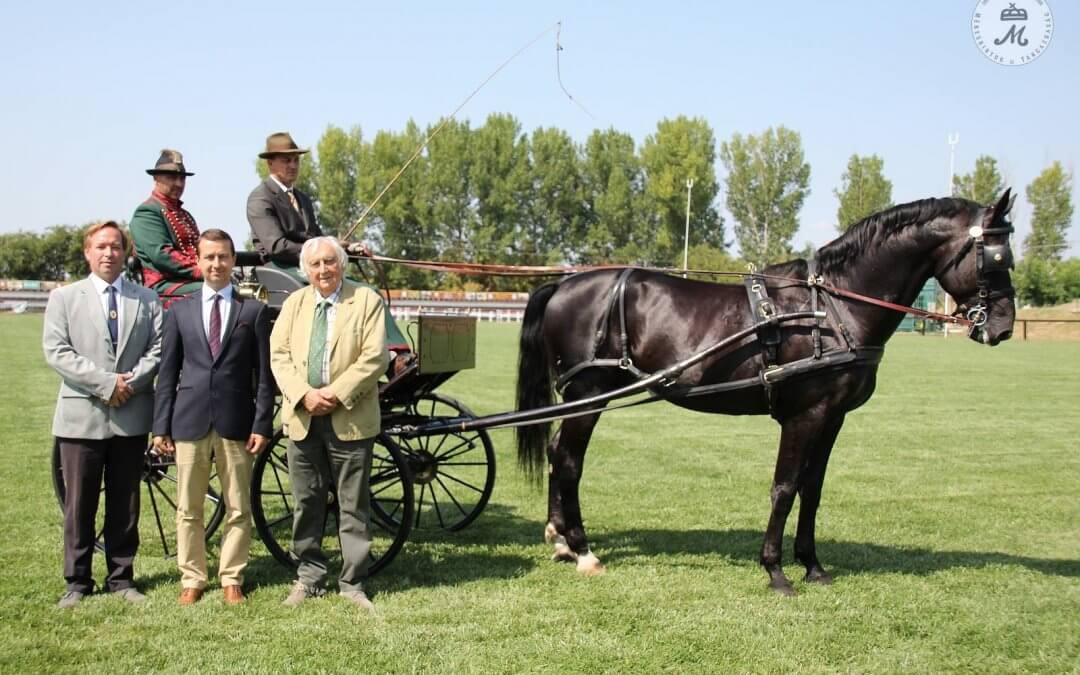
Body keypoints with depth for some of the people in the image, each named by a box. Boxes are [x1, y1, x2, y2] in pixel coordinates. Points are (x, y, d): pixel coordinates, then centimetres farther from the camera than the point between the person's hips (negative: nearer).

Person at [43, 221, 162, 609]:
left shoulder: (147, 300, 10)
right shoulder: (64, 298, 5)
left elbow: (158, 348, 2)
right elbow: (56, 352, -5)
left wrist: (132, 383, -14)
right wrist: (105, 383, -14)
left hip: (132, 417, 2)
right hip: (82, 416, -1)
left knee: (125, 504, 8)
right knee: (79, 505, 3)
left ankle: (121, 578, 18)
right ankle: (77, 582, 12)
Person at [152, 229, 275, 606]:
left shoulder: (254, 311, 5)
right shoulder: (179, 311, 8)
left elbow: (264, 374, 2)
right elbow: (168, 373, 8)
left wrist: (262, 424, -5)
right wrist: (161, 426, 2)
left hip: (236, 423, -1)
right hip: (189, 420, 1)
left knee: (238, 509, 6)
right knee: (188, 509, 6)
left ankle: (232, 579, 17)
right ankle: (192, 579, 17)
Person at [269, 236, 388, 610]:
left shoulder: (367, 300, 0)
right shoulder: (294, 303, 11)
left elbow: (374, 358, -9)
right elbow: (279, 355, 3)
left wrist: (336, 394, -16)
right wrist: (304, 395, -13)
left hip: (350, 419, -3)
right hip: (302, 418, 3)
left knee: (353, 506, 4)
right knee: (306, 504, 10)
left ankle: (352, 583, 12)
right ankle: (309, 577, 22)